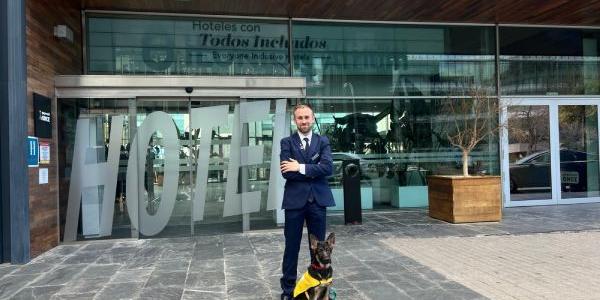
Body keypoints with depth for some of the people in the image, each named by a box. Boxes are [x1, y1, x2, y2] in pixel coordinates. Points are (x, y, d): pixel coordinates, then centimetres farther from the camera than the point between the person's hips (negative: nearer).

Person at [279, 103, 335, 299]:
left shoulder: (323, 141, 7)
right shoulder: (287, 142, 3)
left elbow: (328, 167, -9)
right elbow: (287, 172, -10)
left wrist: (301, 168, -13)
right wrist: (313, 172, -9)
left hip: (318, 200, 2)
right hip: (295, 200, -1)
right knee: (291, 247, 6)